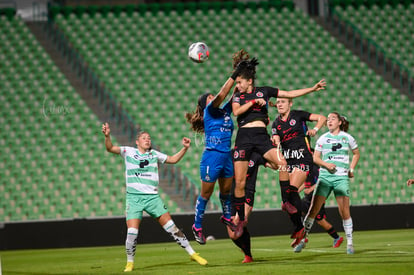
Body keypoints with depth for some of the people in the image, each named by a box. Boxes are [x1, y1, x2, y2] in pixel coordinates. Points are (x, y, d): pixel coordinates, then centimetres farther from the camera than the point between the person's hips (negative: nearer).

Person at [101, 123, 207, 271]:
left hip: (153, 197, 2)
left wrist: (185, 148, 6)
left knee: (171, 226, -2)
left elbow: (173, 159, 20)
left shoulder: (154, 154, 12)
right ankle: (130, 262, 8)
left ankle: (192, 253, 7)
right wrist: (107, 136, -22)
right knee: (132, 232, -13)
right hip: (134, 197, -2)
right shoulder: (129, 152, 5)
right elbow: (110, 148, -4)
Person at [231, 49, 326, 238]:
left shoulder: (264, 91, 11)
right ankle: (240, 219, 6)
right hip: (244, 137, 0)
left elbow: (290, 94, 13)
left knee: (281, 162, -26)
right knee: (239, 182, -6)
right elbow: (236, 111, -8)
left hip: (261, 137, 0)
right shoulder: (237, 96, 11)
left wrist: (313, 88, 9)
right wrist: (253, 102, -9)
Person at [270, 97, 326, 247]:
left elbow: (322, 118, 3)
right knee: (286, 193, -3)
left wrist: (315, 129, -13)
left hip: (302, 158, -5)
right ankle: (300, 234, 5)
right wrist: (275, 143, -22)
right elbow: (277, 142, 0)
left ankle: (299, 228, -15)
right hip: (287, 160, 5)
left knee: (292, 190, -21)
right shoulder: (276, 124, 13)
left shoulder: (298, 115, 2)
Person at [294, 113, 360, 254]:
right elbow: (315, 157, 10)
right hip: (325, 176, 1)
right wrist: (326, 164, -9)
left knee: (344, 210, -10)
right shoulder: (322, 139, 7)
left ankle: (350, 243, 0)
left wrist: (351, 169, 9)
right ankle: (302, 239, 2)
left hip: (341, 177, -1)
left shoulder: (347, 138, 7)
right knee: (314, 208, -6)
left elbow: (356, 154, 21)